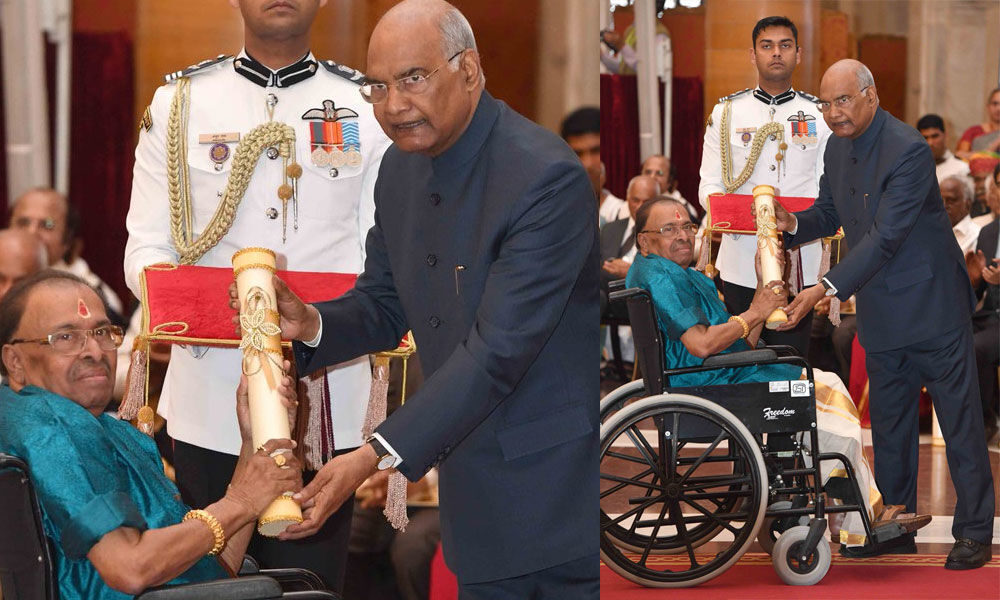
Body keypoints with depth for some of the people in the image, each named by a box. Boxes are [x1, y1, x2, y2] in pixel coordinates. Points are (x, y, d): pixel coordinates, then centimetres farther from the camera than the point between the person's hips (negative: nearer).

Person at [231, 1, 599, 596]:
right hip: (475, 490, 8)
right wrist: (311, 323, -10)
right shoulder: (403, 167, 5)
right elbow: (384, 306, 14)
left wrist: (375, 457, -31)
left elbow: (497, 352, -27)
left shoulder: (547, 178, -23)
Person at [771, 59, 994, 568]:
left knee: (959, 420, 0)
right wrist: (791, 223, -5)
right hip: (881, 312, 8)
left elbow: (885, 237, -26)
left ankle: (973, 532, 6)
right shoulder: (838, 149, 5)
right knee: (888, 426, 14)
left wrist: (824, 290, -32)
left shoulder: (908, 150, -22)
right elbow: (829, 213, 19)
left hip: (931, 305, -8)